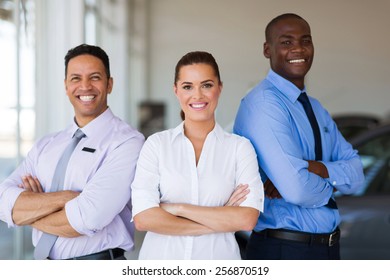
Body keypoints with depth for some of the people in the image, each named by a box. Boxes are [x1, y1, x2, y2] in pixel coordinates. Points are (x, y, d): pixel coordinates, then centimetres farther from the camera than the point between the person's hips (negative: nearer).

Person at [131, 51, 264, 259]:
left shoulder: (240, 147, -2)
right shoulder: (157, 144, -2)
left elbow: (247, 219, -14)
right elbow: (143, 219, -13)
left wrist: (179, 208, -13)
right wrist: (220, 221, -13)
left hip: (218, 257, 0)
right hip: (161, 258, 0)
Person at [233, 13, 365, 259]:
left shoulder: (316, 108, 11)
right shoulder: (263, 103, -17)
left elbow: (356, 174, 3)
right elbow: (297, 189, -26)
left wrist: (316, 168, -16)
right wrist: (331, 185, -6)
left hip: (328, 246, 8)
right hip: (284, 249, -8)